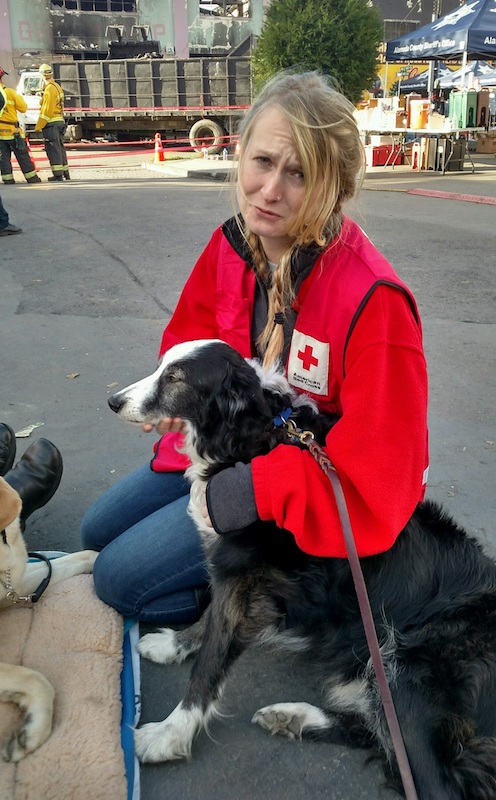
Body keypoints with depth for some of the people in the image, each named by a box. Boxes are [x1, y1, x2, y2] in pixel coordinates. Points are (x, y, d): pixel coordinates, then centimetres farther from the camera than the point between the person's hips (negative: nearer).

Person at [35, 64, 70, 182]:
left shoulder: (49, 89, -15)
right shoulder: (57, 87, 12)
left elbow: (47, 110, -18)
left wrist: (39, 126, -14)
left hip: (51, 123, -9)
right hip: (60, 121, 9)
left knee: (53, 149, -6)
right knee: (60, 148, 15)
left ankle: (58, 175, -6)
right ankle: (65, 173, 22)